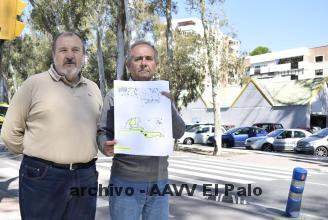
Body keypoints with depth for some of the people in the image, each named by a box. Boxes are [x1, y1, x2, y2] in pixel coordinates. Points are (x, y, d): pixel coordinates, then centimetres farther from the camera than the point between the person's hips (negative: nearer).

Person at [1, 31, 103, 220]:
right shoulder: (34, 84, -3)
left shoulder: (93, 88, 10)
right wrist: (37, 155, 4)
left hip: (86, 176, 4)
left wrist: (83, 153, 9)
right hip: (42, 176, -4)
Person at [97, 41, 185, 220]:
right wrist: (105, 146, -25)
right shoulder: (115, 96, -1)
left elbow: (178, 132, 0)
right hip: (125, 181, -3)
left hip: (159, 181, 4)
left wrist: (169, 106, -17)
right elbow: (103, 132, -3)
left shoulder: (163, 95, 9)